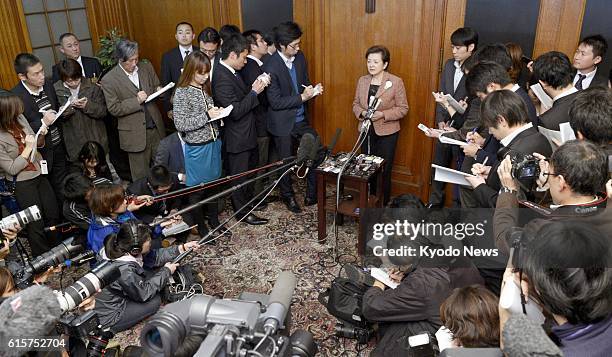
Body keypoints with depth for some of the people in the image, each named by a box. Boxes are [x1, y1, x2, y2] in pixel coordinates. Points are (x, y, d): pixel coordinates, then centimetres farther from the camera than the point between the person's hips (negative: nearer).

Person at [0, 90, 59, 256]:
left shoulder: (19, 118, -8)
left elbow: (38, 144, 7)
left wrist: (41, 135, -13)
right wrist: (28, 148, -21)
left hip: (39, 174, 6)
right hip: (21, 184, -6)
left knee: (54, 215, 13)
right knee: (36, 224, 6)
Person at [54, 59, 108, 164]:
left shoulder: (92, 86, -3)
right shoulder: (55, 90, -5)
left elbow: (103, 111, -4)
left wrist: (87, 105, -22)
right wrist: (70, 106, -24)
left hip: (95, 140, 1)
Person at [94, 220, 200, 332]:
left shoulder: (124, 249, -14)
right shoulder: (124, 270, -36)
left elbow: (154, 256, -2)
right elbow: (144, 293, -20)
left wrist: (182, 248, -4)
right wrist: (166, 271, -10)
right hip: (109, 318, -7)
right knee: (155, 300, -4)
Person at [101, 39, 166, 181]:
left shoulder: (146, 67, 3)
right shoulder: (109, 80, -9)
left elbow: (157, 88, 15)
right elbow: (114, 109, -9)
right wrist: (136, 101, -21)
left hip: (156, 127, 4)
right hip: (135, 134, -3)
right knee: (141, 176, 8)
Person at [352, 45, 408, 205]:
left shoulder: (396, 82, -9)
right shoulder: (362, 81, 5)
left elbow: (403, 109, -8)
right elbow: (356, 103, 12)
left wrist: (383, 114, -21)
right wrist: (362, 112, -10)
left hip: (386, 132, -4)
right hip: (366, 131, 4)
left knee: (384, 170, 3)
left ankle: (383, 205, 19)